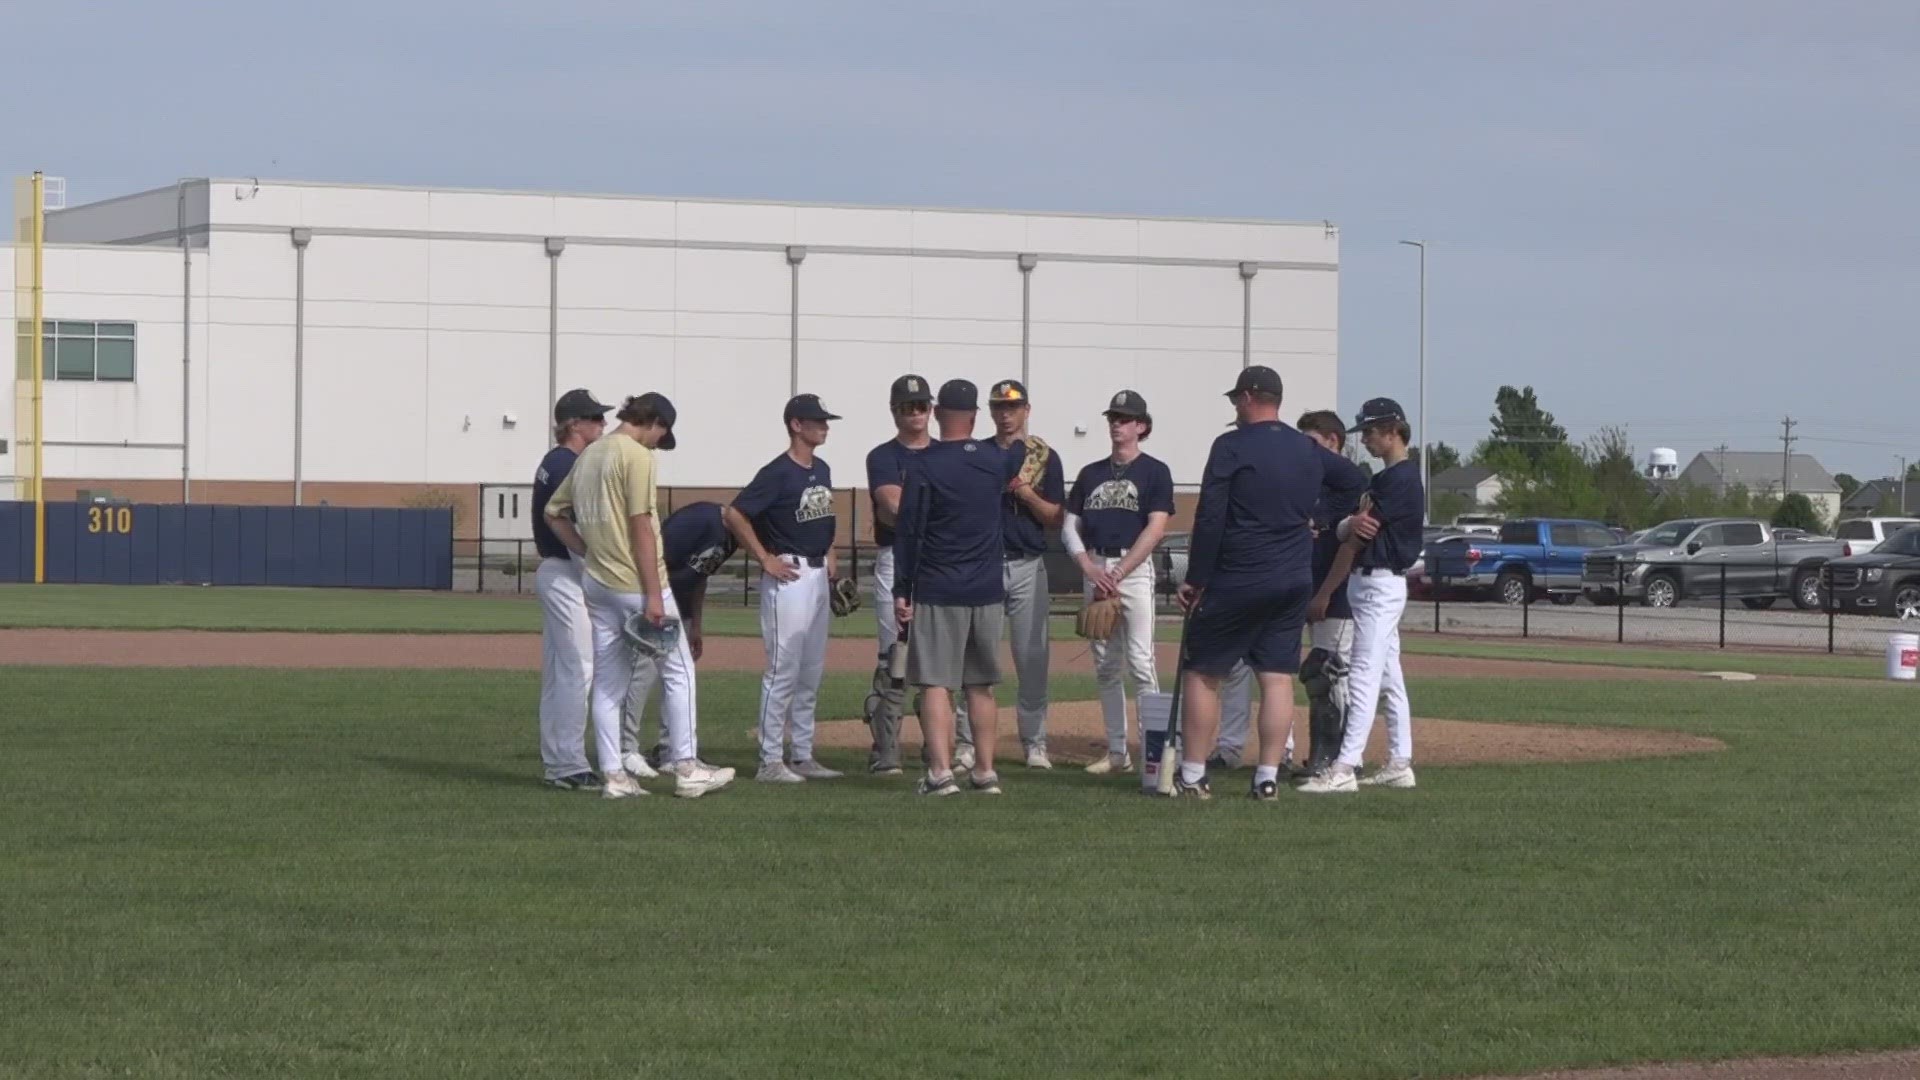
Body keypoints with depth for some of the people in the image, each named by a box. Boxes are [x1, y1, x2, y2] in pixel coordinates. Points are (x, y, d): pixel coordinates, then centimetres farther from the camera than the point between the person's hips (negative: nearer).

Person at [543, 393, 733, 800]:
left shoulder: (589, 455, 13)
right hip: (635, 583, -8)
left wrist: (589, 553, 13)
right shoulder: (636, 456, -11)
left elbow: (554, 513, 18)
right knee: (679, 671, 2)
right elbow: (641, 527, -16)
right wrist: (654, 595, -16)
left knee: (608, 680, 10)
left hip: (596, 583, 8)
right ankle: (686, 770, 2)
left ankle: (614, 774, 9)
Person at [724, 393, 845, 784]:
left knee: (811, 674, 12)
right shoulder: (778, 473, -14)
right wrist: (765, 560, -16)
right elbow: (735, 514, -19)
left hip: (819, 574, 9)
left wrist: (830, 556, 15)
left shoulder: (821, 470, 12)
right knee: (783, 671, -7)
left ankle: (802, 755, 19)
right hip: (790, 576, -9)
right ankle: (771, 761, -4)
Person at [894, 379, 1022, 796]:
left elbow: (908, 532, -10)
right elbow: (1022, 458, 29)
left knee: (935, 684, -4)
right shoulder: (997, 460, 3)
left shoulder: (923, 464, -10)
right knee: (982, 686, 12)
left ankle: (941, 773, -12)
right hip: (988, 591, 4)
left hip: (937, 592, -4)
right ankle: (985, 772, 13)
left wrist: (901, 590, -5)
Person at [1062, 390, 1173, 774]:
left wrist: (1118, 573, -14)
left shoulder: (1155, 472, 0)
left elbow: (1155, 529, -9)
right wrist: (1089, 567, -6)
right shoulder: (1091, 474, 15)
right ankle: (1116, 751, 10)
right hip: (1094, 567, 5)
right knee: (1104, 665, 6)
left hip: (1135, 567, -5)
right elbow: (1070, 527, 12)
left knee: (1140, 661, -13)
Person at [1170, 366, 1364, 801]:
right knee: (1277, 676, 6)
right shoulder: (1310, 451, 8)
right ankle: (1268, 778, 3)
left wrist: (1195, 580, -9)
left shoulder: (1232, 446, -10)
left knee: (1202, 673, 4)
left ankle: (1192, 777, 2)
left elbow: (1209, 520, -13)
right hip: (1295, 582, 5)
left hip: (1237, 581, -5)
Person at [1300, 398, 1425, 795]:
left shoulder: (1398, 479, -16)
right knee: (1389, 678, 12)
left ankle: (1344, 769, -18)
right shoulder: (1393, 477, 17)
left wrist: (1324, 593, -12)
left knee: (1364, 677, -14)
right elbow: (1347, 532, 14)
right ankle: (1400, 763, 15)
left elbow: (1358, 538, -15)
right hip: (1377, 583, 10)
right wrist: (1352, 524, -9)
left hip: (1379, 583, -10)